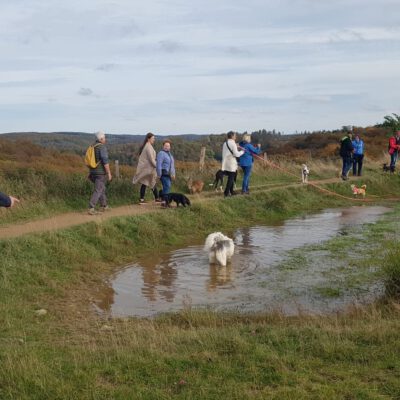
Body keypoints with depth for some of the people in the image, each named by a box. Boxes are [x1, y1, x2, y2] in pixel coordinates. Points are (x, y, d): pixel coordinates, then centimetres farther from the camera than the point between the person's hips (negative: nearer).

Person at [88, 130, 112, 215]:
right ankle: (91, 209, -13)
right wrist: (109, 173, -17)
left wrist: (90, 173, 21)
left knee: (101, 188, 21)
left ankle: (104, 206, 29)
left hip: (93, 172, 8)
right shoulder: (102, 147, -16)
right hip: (101, 172, -8)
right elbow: (105, 161, -22)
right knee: (98, 191, -7)